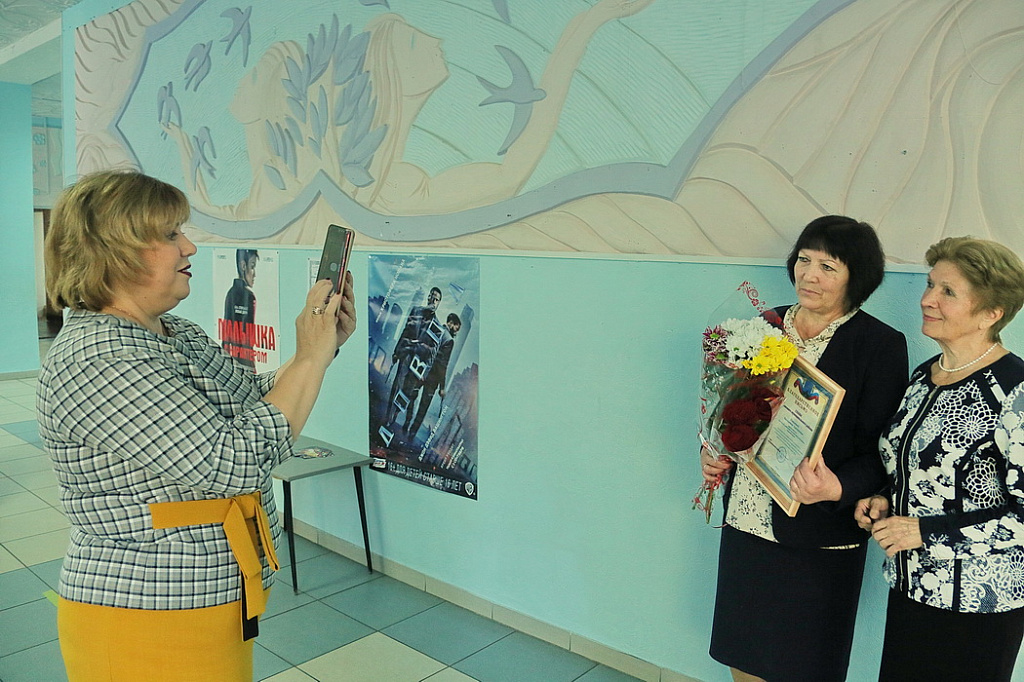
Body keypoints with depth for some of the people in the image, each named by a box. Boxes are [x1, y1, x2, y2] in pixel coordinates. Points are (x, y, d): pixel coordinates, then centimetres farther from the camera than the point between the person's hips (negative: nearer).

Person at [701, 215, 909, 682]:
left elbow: (881, 453, -10)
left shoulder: (881, 345, -9)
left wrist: (837, 488, -28)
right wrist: (713, 451, -2)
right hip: (745, 521, 5)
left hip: (817, 538, -4)